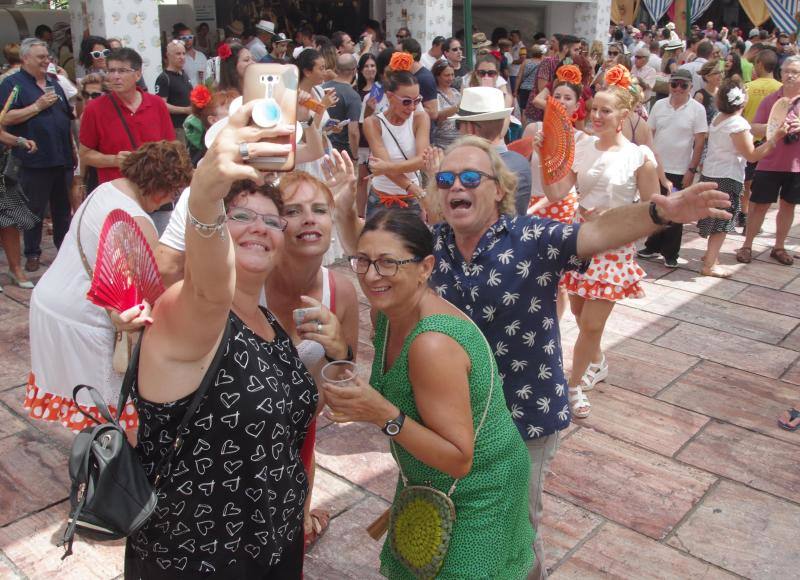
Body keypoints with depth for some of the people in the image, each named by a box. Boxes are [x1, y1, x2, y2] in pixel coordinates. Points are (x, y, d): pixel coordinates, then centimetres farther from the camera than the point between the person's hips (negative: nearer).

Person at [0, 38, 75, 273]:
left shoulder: (54, 82, 16)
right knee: (35, 210, 3)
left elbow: (67, 115, 23)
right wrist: (37, 106, -16)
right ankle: (32, 254, 14)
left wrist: (73, 147, 17)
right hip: (35, 160, -6)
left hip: (62, 157, 6)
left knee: (63, 207, 13)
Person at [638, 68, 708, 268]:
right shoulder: (659, 105, 3)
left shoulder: (697, 109, -5)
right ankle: (652, 246, 27)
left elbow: (699, 142, -6)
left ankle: (670, 254, 15)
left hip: (680, 171, -3)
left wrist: (692, 170, -11)